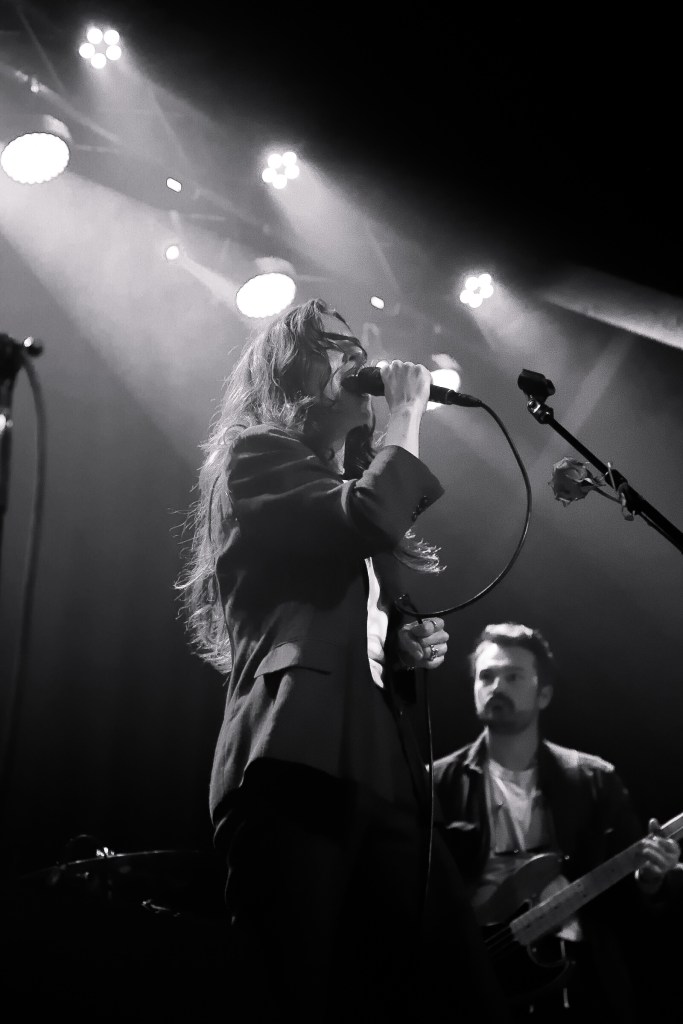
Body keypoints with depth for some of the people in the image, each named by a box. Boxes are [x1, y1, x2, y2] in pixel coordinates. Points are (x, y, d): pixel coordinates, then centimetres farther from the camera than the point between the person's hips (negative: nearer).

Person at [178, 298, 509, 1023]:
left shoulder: (343, 485, 31)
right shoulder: (255, 453, 8)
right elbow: (369, 519, -13)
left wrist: (411, 649, 13)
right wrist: (407, 411, 2)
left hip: (381, 771, 8)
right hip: (300, 766, -7)